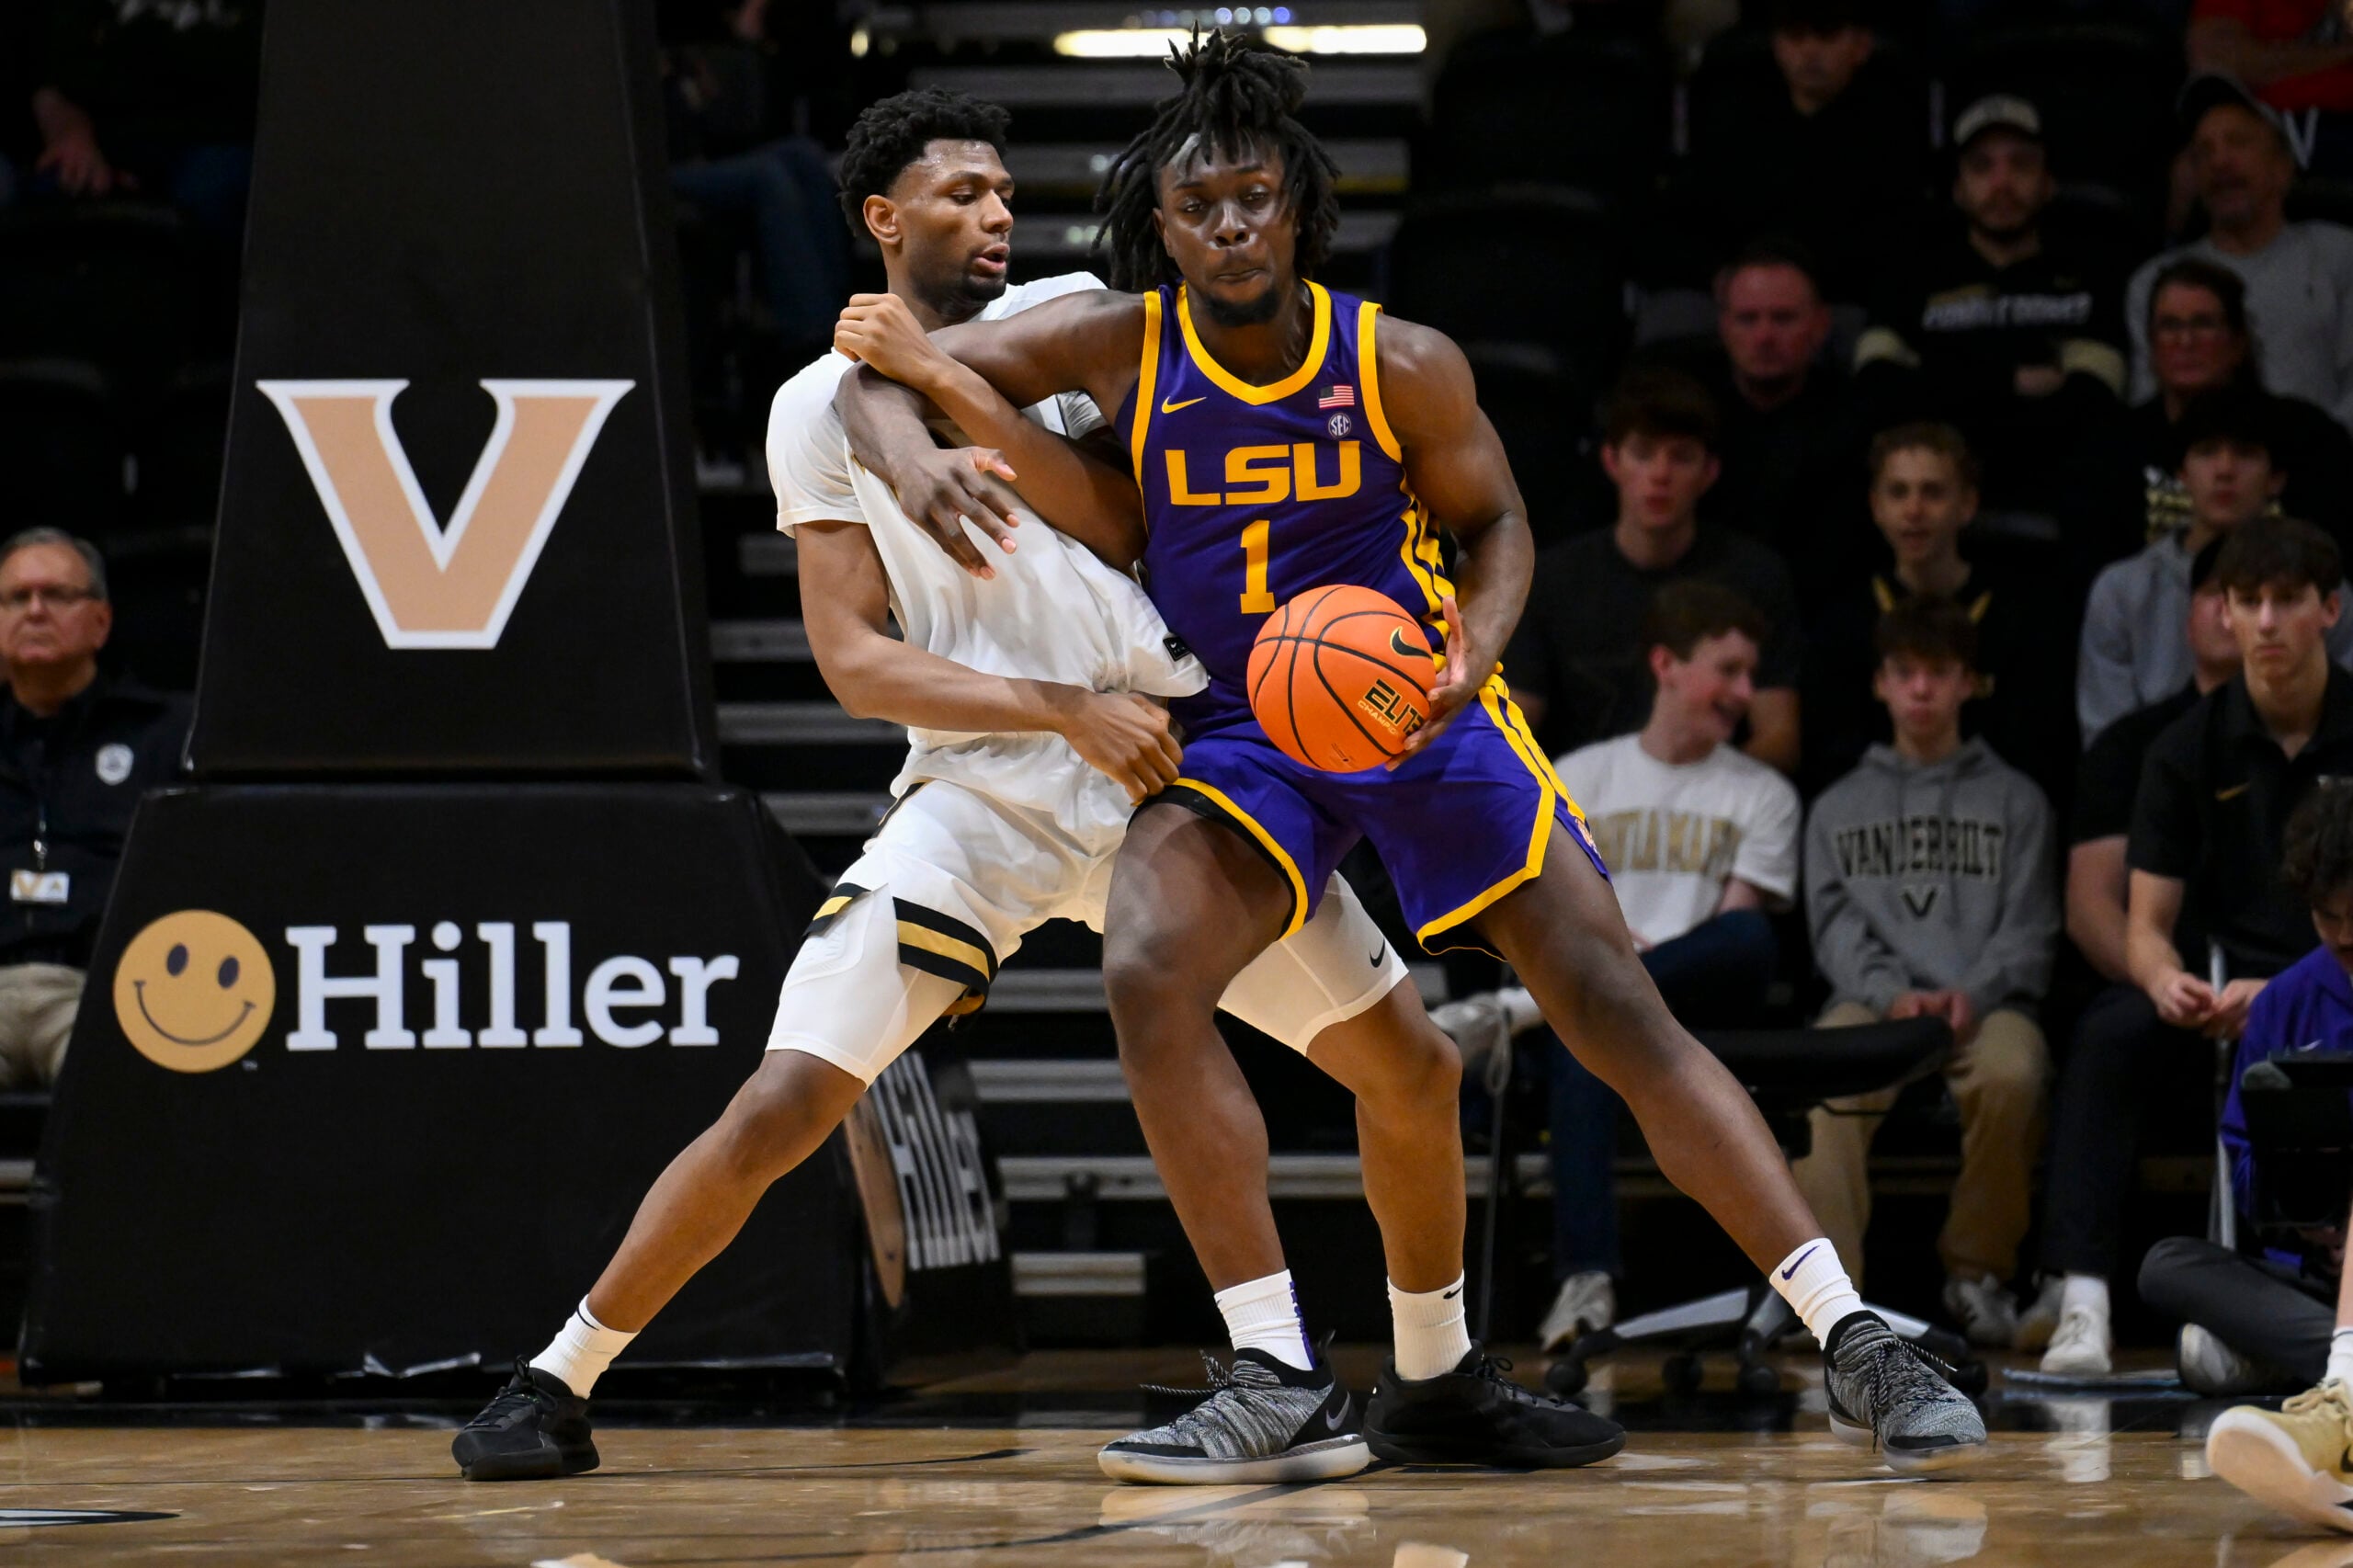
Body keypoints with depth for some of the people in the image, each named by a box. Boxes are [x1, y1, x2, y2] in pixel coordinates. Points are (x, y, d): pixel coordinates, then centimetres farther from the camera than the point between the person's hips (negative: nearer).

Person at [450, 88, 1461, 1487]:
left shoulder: (1070, 320, 5)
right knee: (781, 1108, -14)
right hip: (984, 789, -2)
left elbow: (1135, 523, -7)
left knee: (1414, 1070, 2)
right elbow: (857, 661, -6)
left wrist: (970, 399, -18)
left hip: (1170, 753, 2)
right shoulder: (820, 408, 1)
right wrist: (1068, 711, -18)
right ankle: (557, 1380, 1)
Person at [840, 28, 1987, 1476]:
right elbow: (886, 372, -3)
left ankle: (1857, 1346, -10)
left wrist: (1474, 650, -16)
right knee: (1148, 976, -26)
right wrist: (921, 464, -26)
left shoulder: (1403, 367, -11)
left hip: (1421, 709, -1)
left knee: (1621, 1011, -11)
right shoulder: (1121, 344, -9)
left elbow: (1494, 519, 4)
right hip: (1242, 733, 1)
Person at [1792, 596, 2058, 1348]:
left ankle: (1977, 1272, -21)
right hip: (1872, 1003, 1)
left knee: (2010, 1074, -37)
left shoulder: (2014, 800, 22)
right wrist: (1892, 994, -11)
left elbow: (2029, 930, 11)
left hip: (1985, 1003, -1)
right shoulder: (1839, 807, 24)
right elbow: (1834, 925, 11)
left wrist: (1972, 994, -10)